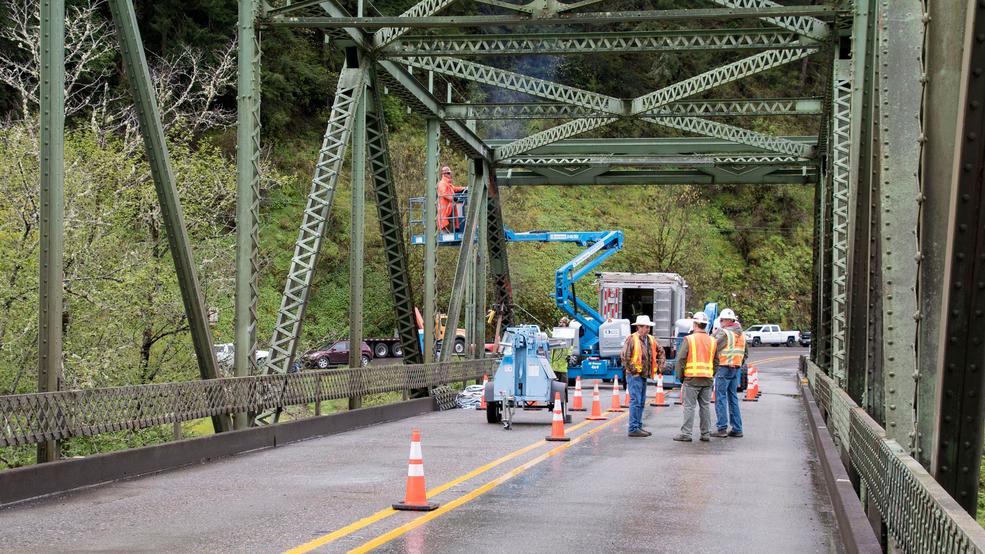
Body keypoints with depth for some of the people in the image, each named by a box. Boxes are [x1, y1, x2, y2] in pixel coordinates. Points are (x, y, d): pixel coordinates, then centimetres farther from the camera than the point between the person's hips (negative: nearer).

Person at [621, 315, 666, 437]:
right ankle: (633, 428, -9)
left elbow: (660, 351, 26)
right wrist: (633, 370, -17)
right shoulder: (631, 339, -12)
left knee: (641, 402, 14)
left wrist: (660, 365, 15)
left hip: (644, 375, 8)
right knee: (635, 402, -10)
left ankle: (638, 426, 22)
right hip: (634, 375, -8)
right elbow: (625, 357, -19)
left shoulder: (651, 340, 11)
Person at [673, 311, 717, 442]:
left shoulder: (689, 339, -6)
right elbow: (716, 361, 12)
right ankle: (706, 433, 13)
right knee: (705, 406, 10)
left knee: (689, 407, -2)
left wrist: (680, 376, 2)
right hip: (707, 379, 5)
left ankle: (686, 433, -3)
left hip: (692, 378, -5)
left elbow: (681, 359, -7)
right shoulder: (712, 341, 9)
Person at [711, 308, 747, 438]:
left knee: (721, 398, -3)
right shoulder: (741, 334, 13)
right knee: (733, 398, 13)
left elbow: (713, 347, -16)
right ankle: (737, 429, 13)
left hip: (724, 368, -8)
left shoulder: (724, 332, -12)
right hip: (736, 369, 8)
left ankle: (722, 429, -5)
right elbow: (746, 352, 21)